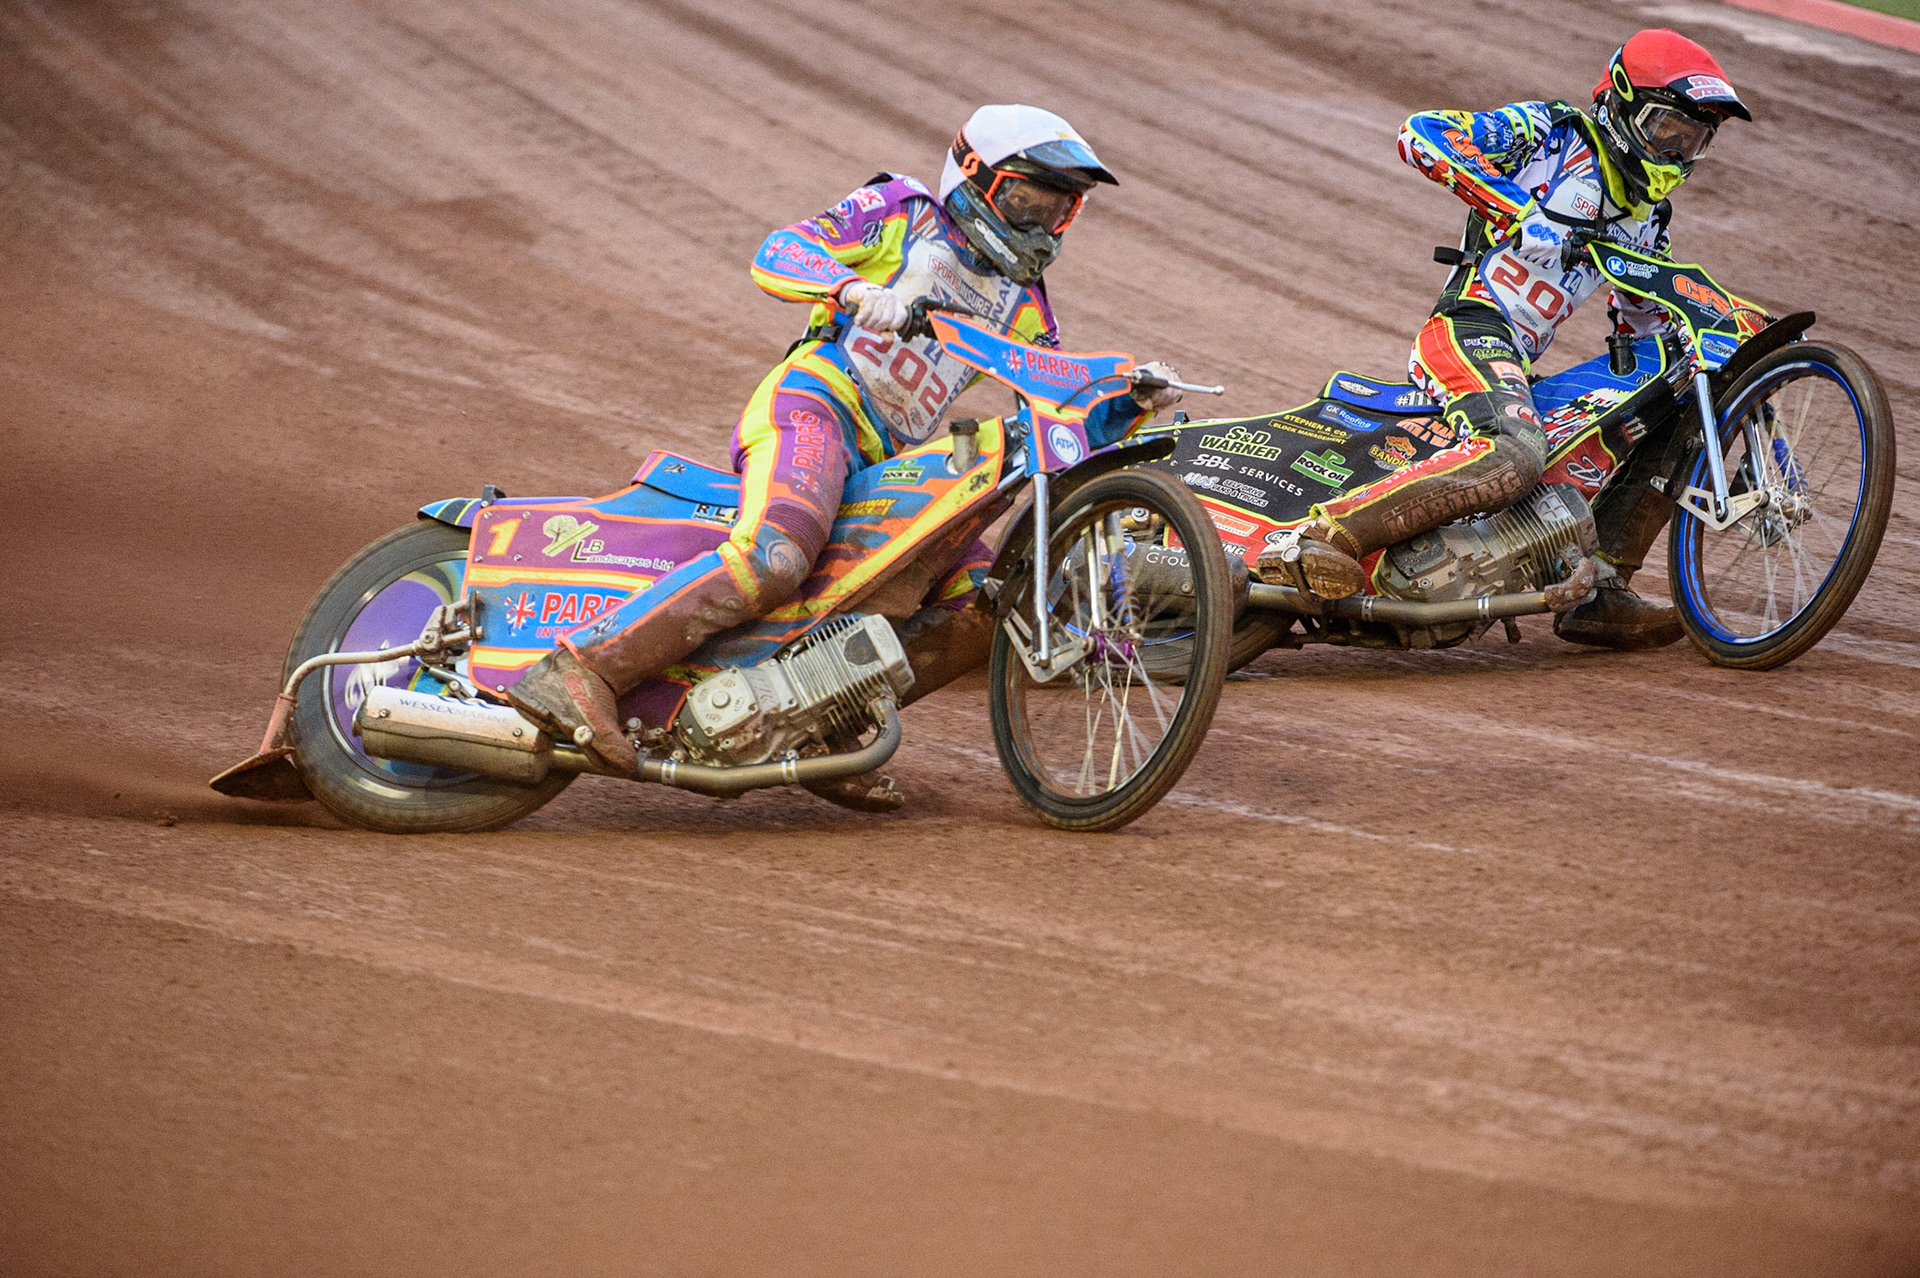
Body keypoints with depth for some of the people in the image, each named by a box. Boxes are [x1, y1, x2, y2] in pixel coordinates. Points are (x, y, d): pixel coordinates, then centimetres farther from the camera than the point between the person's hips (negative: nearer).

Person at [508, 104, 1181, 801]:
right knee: (774, 558, -35)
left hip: (887, 461, 8)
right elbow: (777, 252, -5)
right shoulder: (905, 214, 7)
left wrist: (1134, 404, -1)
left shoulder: (1024, 309, 23)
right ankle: (577, 669, -41)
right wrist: (855, 287, -25)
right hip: (811, 403, -8)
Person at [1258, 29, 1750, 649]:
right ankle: (1328, 534, -44)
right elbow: (1422, 132, -11)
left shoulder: (1646, 214, 23)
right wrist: (1518, 210, -22)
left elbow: (1645, 317, 32)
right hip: (1472, 326, -9)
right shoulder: (1549, 133, -1)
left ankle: (1598, 594, 6)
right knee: (1513, 456, -38)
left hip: (1522, 361, 9)